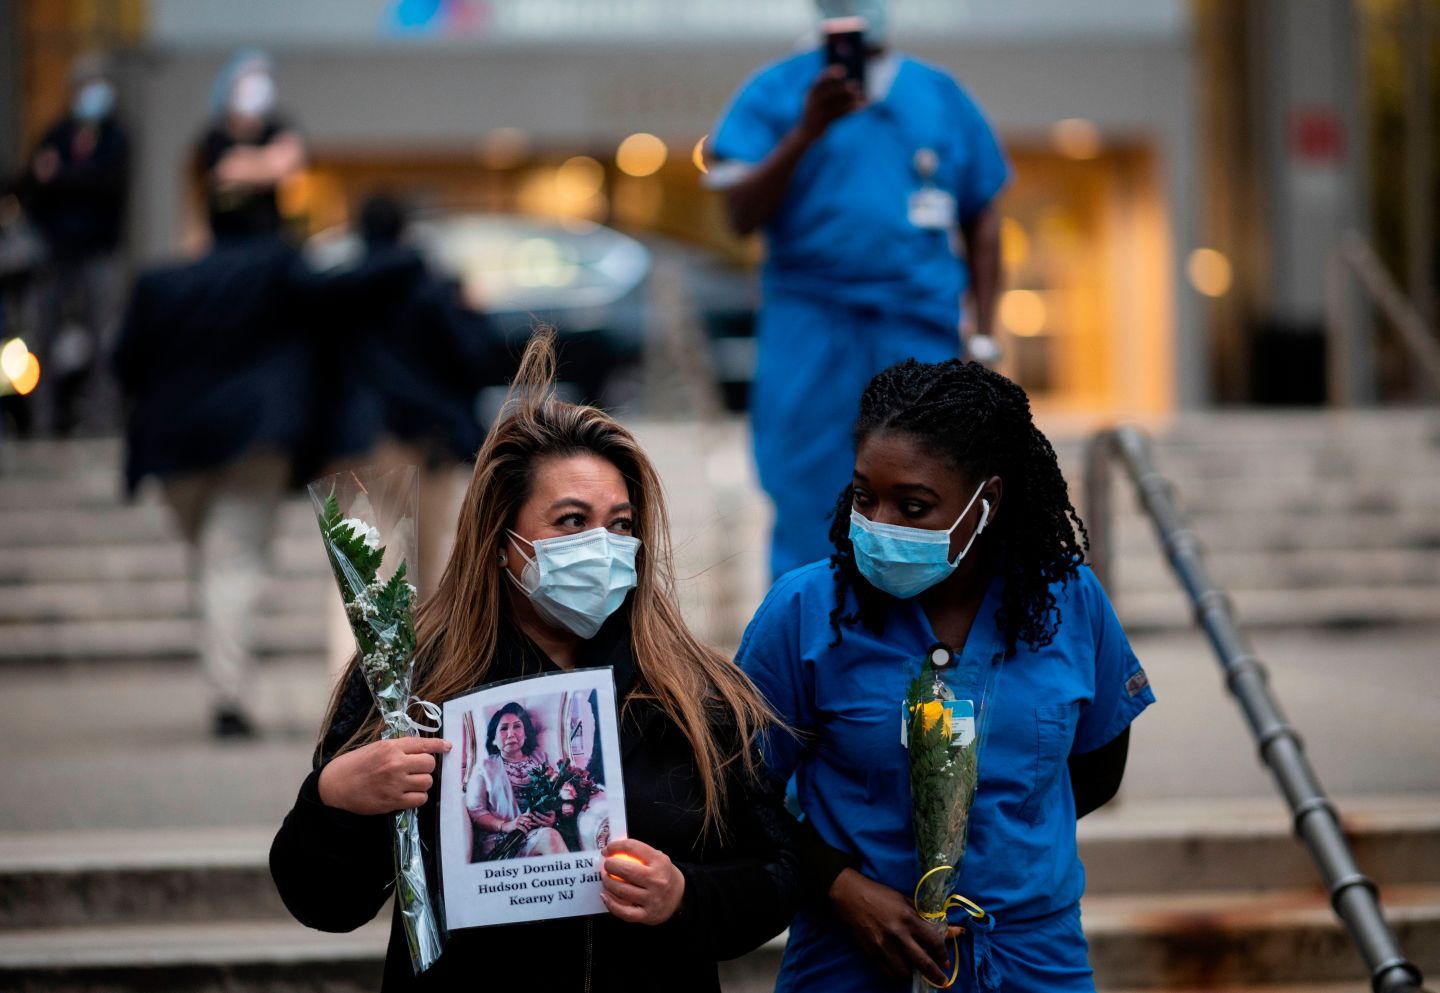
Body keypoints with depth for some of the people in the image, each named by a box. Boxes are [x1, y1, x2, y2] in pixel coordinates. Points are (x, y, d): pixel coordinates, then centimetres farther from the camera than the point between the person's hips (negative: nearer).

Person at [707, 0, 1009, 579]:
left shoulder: (942, 96, 14)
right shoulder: (774, 93, 6)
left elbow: (982, 221, 18)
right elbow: (741, 216, -4)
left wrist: (983, 337, 11)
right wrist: (807, 131, -16)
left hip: (921, 333, 2)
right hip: (808, 331, -2)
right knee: (807, 501, -7)